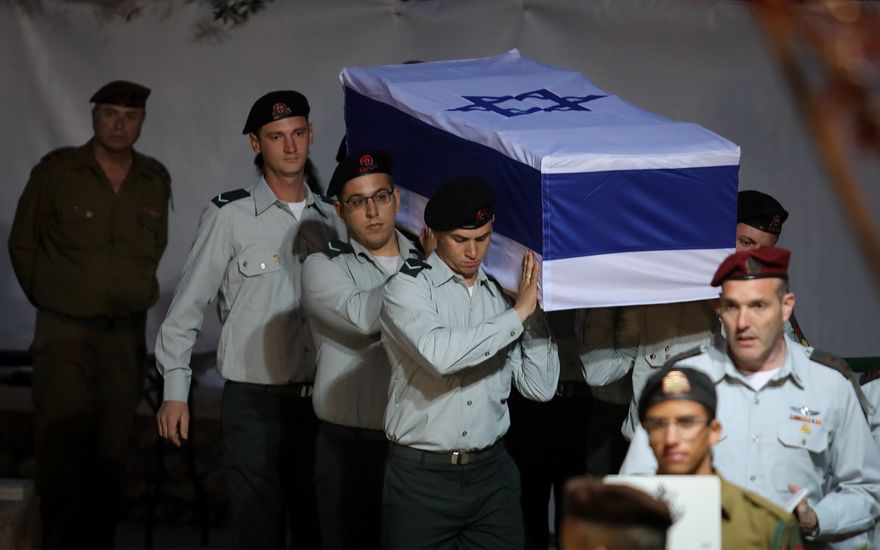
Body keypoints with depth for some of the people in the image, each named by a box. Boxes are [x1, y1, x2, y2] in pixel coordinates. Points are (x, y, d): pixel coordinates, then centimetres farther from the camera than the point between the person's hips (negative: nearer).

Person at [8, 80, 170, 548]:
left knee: (109, 456, 7)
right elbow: (23, 244, 4)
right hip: (65, 334, -3)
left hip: (126, 336, 3)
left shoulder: (156, 181, 6)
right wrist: (52, 302, 7)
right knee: (62, 455, -8)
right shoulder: (56, 171, -4)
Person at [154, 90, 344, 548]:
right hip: (254, 404, -4)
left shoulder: (331, 219, 8)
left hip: (319, 402, 4)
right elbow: (188, 305, -5)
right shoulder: (229, 217, -6)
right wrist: (175, 391, -9)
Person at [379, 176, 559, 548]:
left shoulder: (502, 291, 9)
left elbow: (540, 388, 5)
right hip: (421, 475, -4)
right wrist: (517, 314, -16)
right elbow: (439, 354, -25)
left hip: (492, 474, 4)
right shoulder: (408, 287, -4)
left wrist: (534, 309, -2)